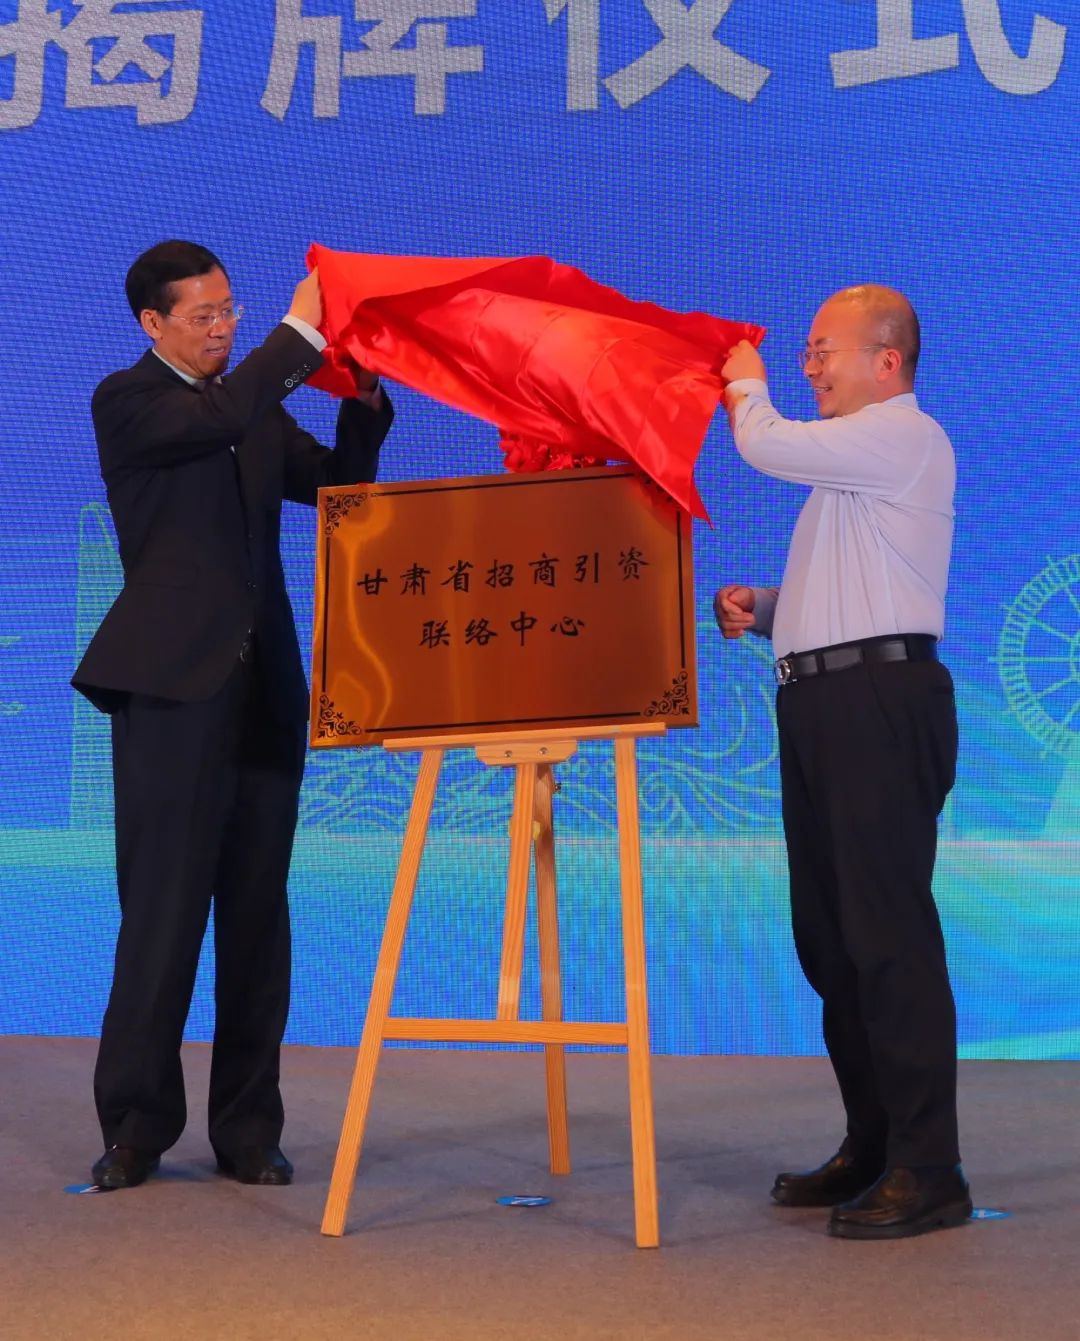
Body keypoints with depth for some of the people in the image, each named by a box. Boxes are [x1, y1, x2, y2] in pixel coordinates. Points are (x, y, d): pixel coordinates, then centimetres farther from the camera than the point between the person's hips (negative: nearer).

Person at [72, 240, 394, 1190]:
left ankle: (248, 1128, 14)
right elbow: (218, 418, -20)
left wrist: (364, 400, -3)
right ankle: (136, 1126, 11)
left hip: (264, 685, 5)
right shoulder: (126, 402, -2)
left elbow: (337, 482, 12)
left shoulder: (257, 404, 16)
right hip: (175, 685, -5)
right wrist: (301, 332, -17)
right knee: (163, 913, -2)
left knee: (257, 916, 6)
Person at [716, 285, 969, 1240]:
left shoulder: (904, 435, -6)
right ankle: (871, 1146, 21)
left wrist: (744, 383, 4)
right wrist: (764, 609, 10)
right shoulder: (855, 451, 24)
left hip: (880, 699, -10)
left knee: (888, 933, -11)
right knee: (829, 935, 12)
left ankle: (926, 1170, -6)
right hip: (823, 699, 10)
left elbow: (767, 446, -18)